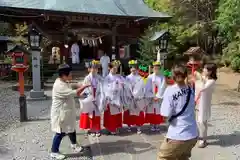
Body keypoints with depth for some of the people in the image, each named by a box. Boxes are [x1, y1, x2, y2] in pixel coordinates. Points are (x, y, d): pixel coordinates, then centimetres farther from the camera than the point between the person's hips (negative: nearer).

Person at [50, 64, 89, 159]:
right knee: (60, 133, 3)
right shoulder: (59, 86, -28)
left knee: (71, 128, 23)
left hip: (67, 112, 10)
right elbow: (74, 93, -31)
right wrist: (85, 86, -23)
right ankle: (54, 152, 21)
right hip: (60, 113, -10)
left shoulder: (64, 82, 6)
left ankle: (74, 144, 45)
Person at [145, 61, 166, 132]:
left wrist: (158, 96, -11)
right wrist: (152, 97, -8)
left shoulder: (162, 77, 1)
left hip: (159, 98, 0)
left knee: (158, 112, 5)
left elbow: (163, 88, -4)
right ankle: (152, 125, 14)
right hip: (151, 98, 0)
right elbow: (147, 89, -2)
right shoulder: (150, 77, -1)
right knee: (151, 112, 2)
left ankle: (157, 125, 17)